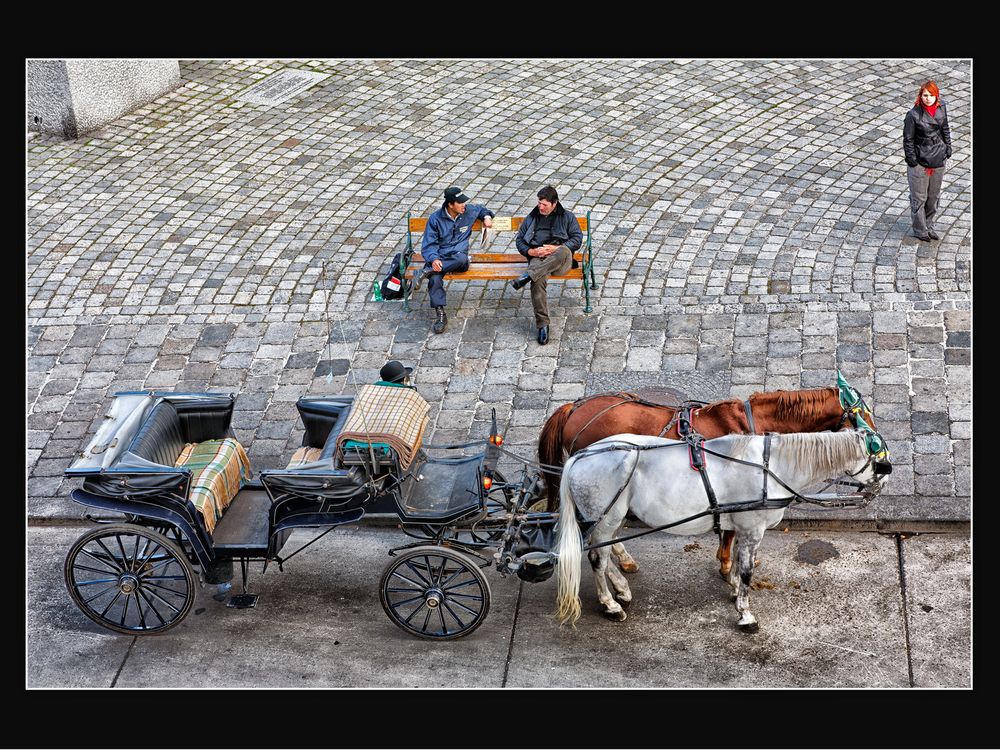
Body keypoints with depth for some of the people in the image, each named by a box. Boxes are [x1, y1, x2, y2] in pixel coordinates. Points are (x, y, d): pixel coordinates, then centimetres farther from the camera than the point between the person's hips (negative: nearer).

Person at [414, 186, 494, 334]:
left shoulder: (469, 211, 7)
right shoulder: (436, 219, -2)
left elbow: (481, 209, 32)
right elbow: (429, 244, -4)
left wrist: (487, 217, 8)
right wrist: (434, 259, -24)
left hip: (458, 256, 2)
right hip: (439, 256, -2)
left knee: (461, 258, -39)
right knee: (435, 278, -35)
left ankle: (427, 272, -32)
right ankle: (440, 314, -31)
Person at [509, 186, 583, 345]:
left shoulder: (567, 216, 17)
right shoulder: (531, 218, 24)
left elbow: (577, 239, 7)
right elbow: (519, 240, 21)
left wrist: (556, 248, -9)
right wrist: (530, 251, -2)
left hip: (560, 260, -1)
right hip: (538, 258, 1)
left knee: (564, 252, -41)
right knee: (538, 281, -36)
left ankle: (528, 276, -47)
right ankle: (542, 324, -35)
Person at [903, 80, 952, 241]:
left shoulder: (941, 110, 0)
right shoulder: (913, 115, -16)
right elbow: (908, 139, -10)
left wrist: (948, 148, 11)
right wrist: (912, 160, -11)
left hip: (938, 161, 5)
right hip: (920, 163, -5)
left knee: (933, 197, 17)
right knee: (919, 198, 4)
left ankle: (929, 226, 32)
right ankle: (920, 230, 17)